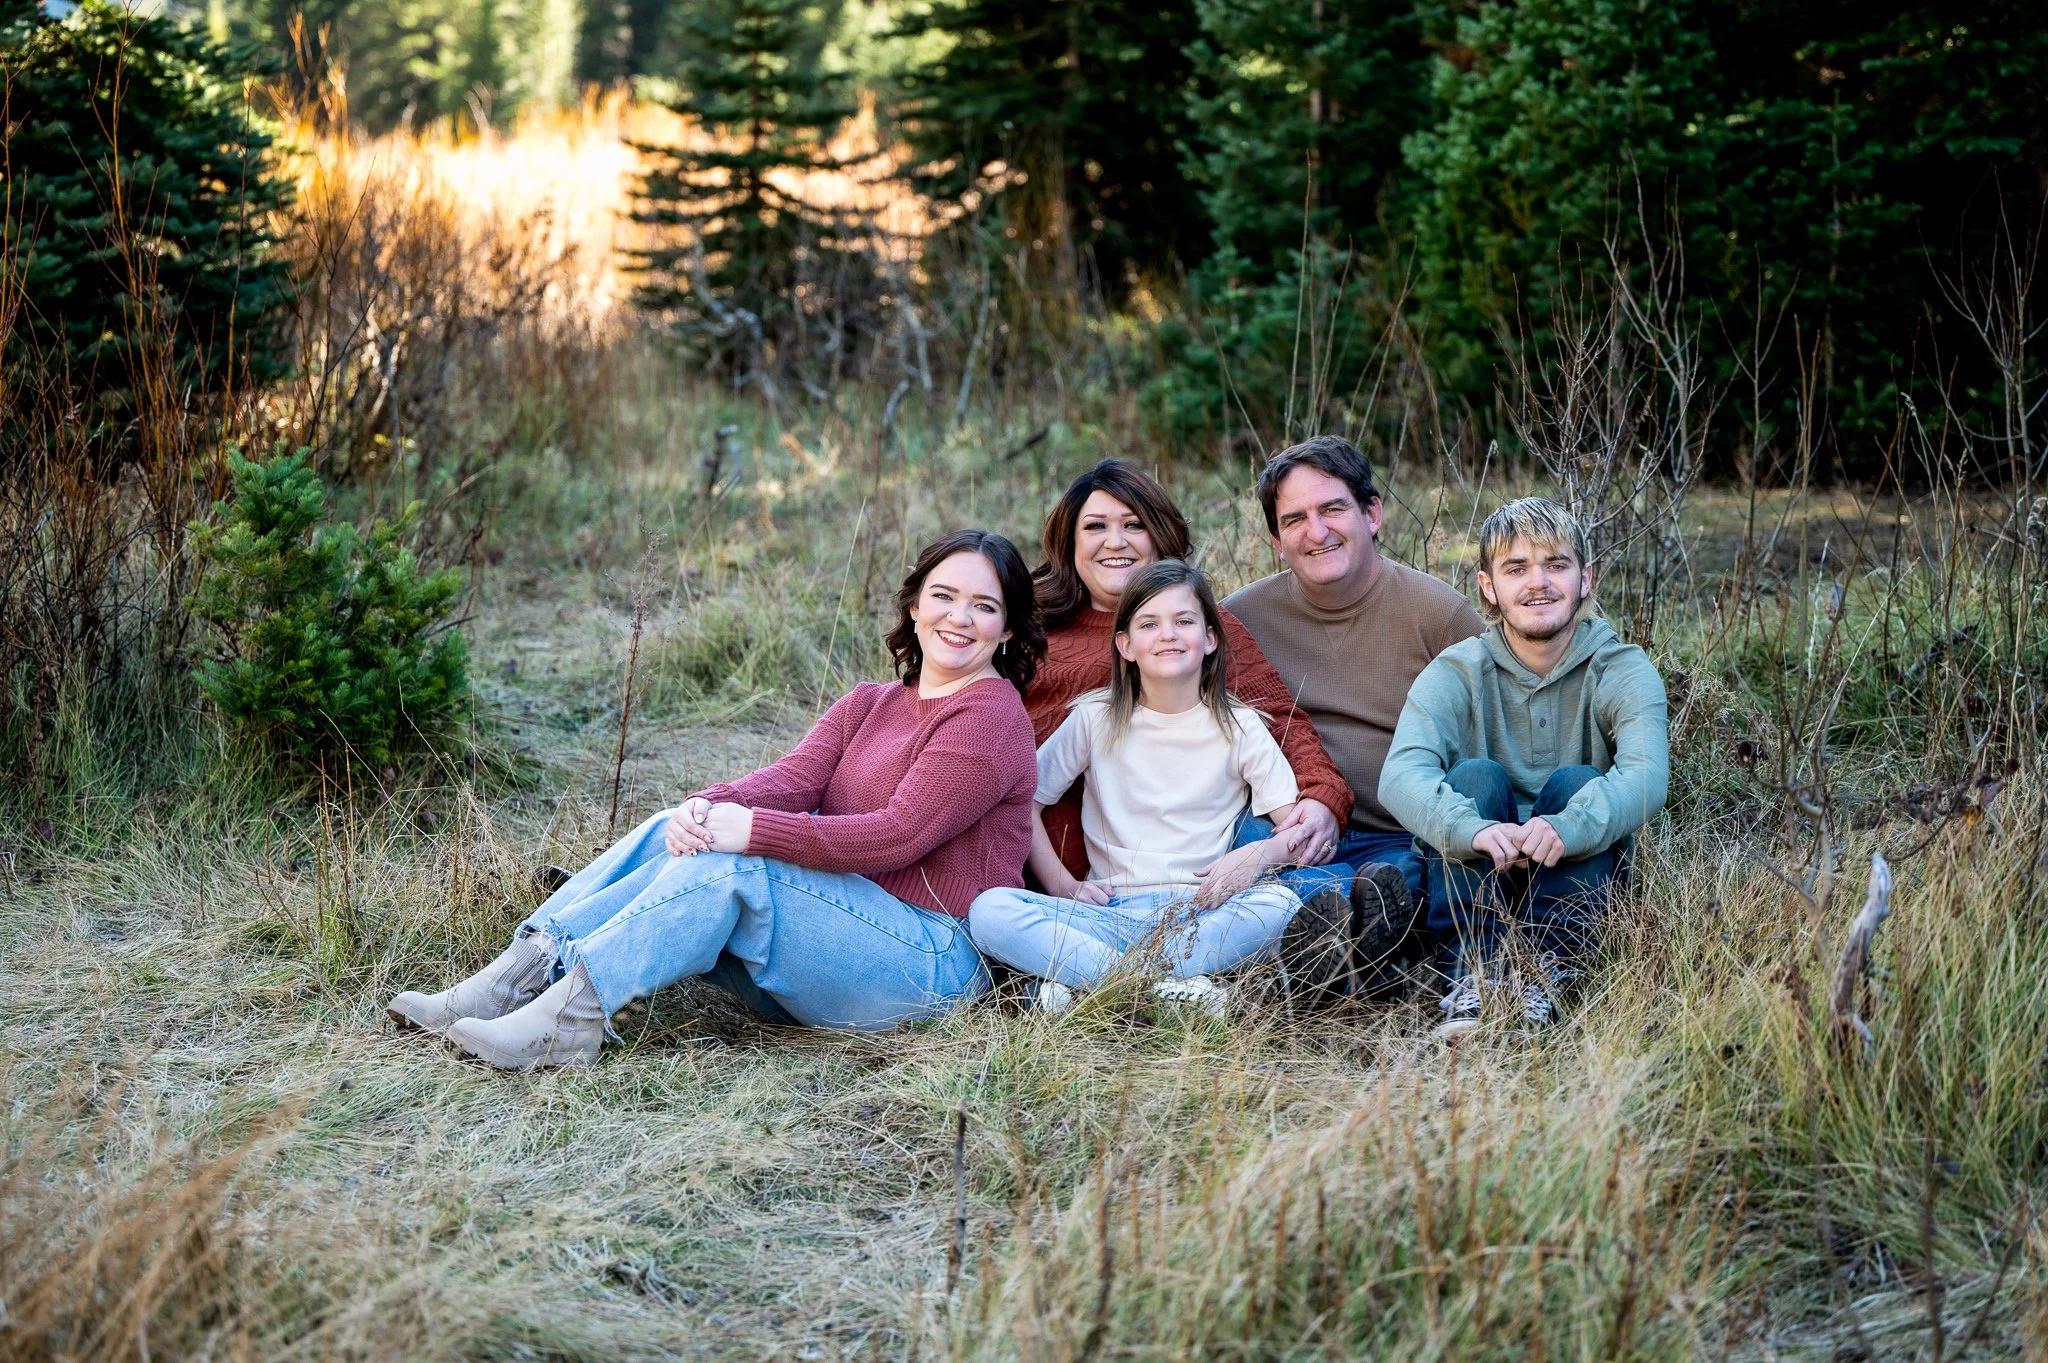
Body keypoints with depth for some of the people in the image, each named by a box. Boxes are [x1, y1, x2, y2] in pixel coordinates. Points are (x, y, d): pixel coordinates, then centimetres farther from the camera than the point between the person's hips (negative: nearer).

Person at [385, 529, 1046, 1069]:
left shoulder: (990, 716, -7)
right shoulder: (869, 704, 18)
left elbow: (899, 835, -19)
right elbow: (794, 778, 1)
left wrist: (752, 830, -25)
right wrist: (708, 806, -21)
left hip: (929, 962, -7)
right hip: (837, 933, 7)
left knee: (730, 864, -26)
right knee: (674, 834, -10)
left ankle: (569, 1018, -32)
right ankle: (526, 970, -21)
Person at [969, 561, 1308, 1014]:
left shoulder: (1239, 728, 7)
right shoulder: (1095, 719, 8)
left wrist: (1260, 854, -20)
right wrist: (1062, 885, -3)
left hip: (1199, 911, 0)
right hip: (1111, 913, 0)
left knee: (1281, 905, -33)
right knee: (988, 910, -25)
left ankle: (1082, 980, -30)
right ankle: (1171, 985, -33)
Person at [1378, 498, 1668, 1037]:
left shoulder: (1623, 671, -5)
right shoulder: (1456, 673, -5)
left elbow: (1647, 775, -25)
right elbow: (1401, 774, -24)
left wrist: (1566, 829, -46)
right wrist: (1475, 831, -45)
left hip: (1576, 879, 0)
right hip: (1477, 881, 0)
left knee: (1577, 783, -24)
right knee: (1474, 776, -24)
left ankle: (1546, 976, -29)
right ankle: (1472, 974, -31)